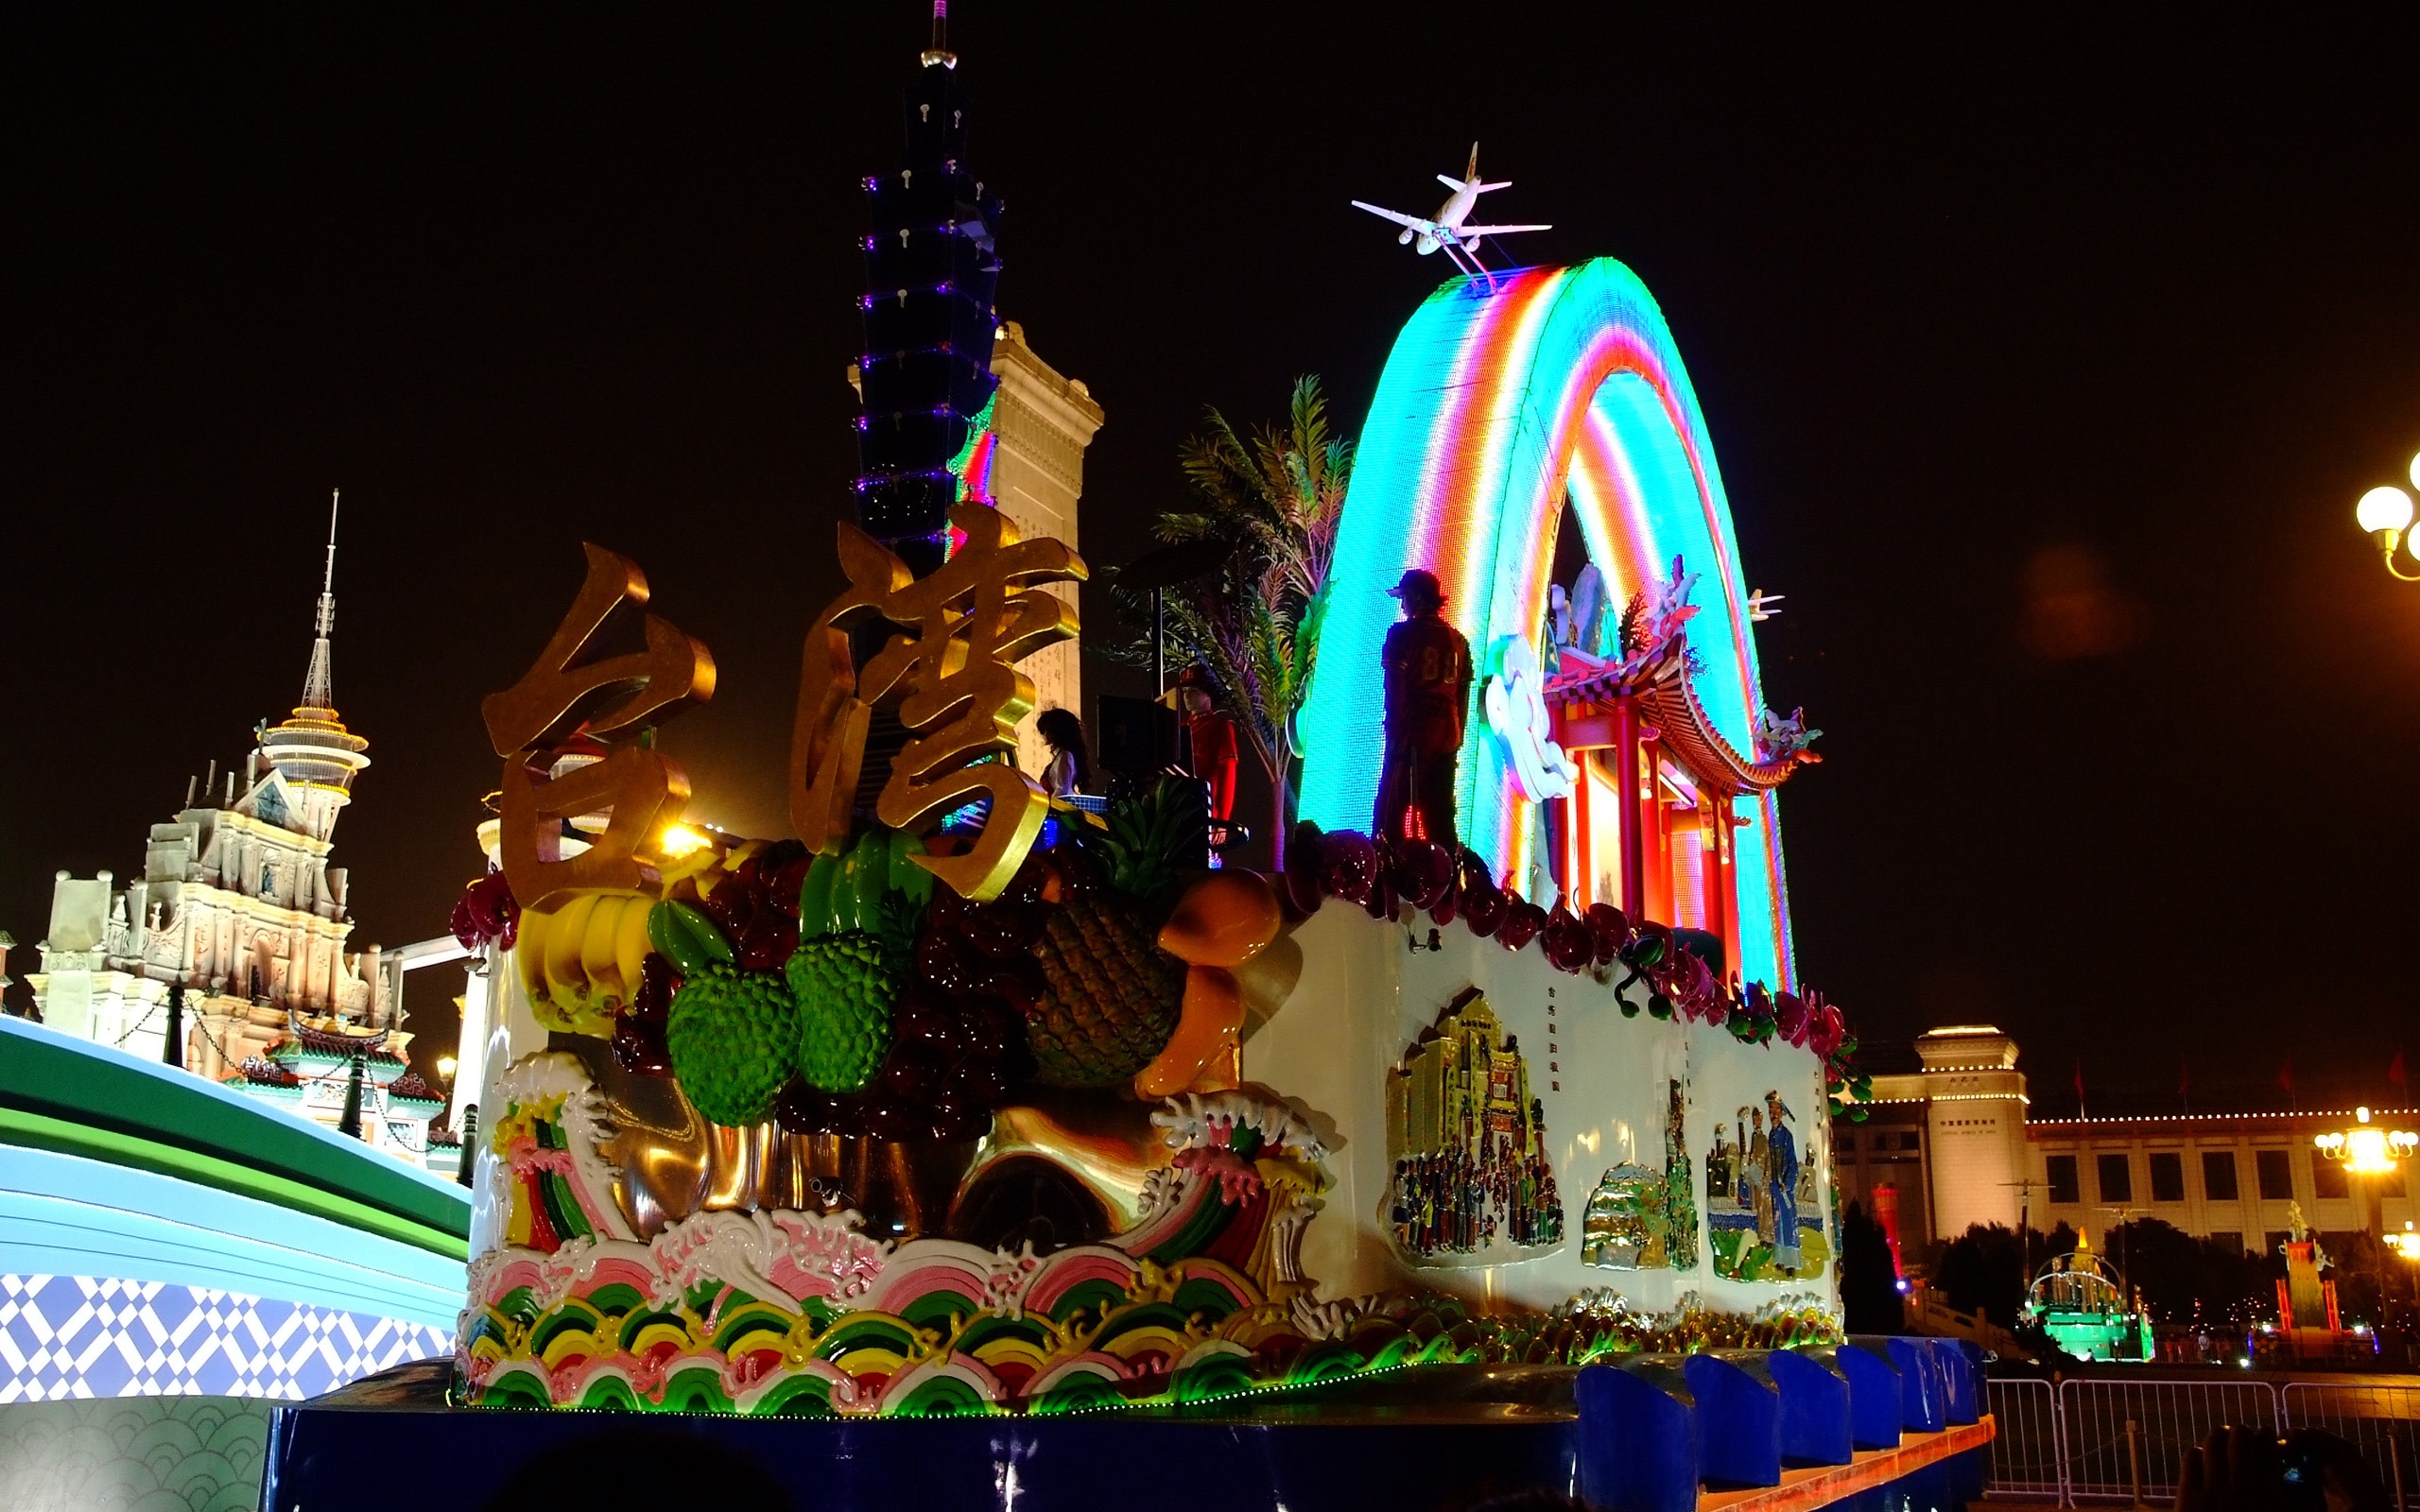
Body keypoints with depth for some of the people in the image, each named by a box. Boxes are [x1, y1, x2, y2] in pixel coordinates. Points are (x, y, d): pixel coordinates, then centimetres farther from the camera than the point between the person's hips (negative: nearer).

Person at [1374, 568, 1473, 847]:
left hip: (1411, 732, -5)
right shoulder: (1457, 640, 12)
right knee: (1440, 814, 9)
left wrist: (1395, 730, -6)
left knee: (1391, 812, -4)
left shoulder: (1402, 634, -3)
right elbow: (1463, 692, 12)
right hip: (1447, 736, 5)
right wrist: (1457, 735, 17)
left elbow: (1395, 686, -8)